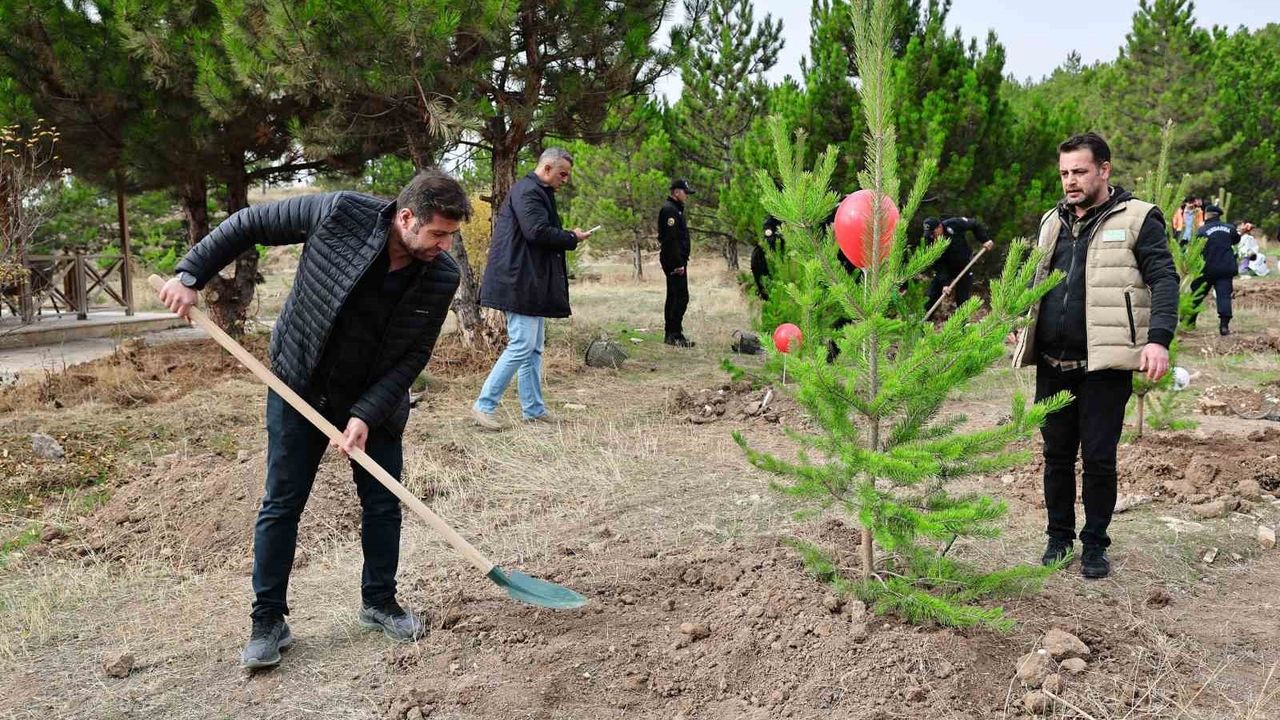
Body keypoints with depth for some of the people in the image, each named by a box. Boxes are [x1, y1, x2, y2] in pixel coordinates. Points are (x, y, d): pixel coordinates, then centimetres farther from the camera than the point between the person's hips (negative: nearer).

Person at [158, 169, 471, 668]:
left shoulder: (441, 278, -17)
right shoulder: (340, 214, -24)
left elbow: (413, 357, -12)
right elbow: (250, 224, -11)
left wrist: (366, 415, -21)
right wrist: (190, 275, -14)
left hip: (376, 402, 2)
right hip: (300, 389, -2)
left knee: (383, 504, 8)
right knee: (281, 505, 3)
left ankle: (379, 603, 29)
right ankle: (269, 622, 15)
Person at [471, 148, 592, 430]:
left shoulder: (537, 192, 21)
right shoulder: (527, 191, -13)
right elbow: (538, 232, -23)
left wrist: (567, 237, 9)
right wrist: (572, 238, -10)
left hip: (533, 284, 11)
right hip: (521, 283, -11)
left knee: (533, 348, 13)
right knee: (521, 346, -11)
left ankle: (533, 409, 19)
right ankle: (483, 406, -6)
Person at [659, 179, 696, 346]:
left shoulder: (675, 209, 20)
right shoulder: (669, 209, -14)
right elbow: (671, 239, -21)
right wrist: (678, 263, -24)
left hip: (674, 261, 11)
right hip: (674, 261, -11)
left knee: (673, 296, 13)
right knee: (681, 297, -12)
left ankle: (669, 334, 18)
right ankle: (675, 335, -12)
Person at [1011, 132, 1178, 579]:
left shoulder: (1136, 219, -2)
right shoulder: (1053, 221, 15)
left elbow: (1164, 280, -9)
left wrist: (1158, 338, -22)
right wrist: (1019, 326, 17)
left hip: (1105, 364, -5)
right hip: (1052, 363, 5)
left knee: (1098, 457, 1)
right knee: (1057, 454, 11)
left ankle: (1095, 545, 16)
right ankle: (1059, 537, 25)